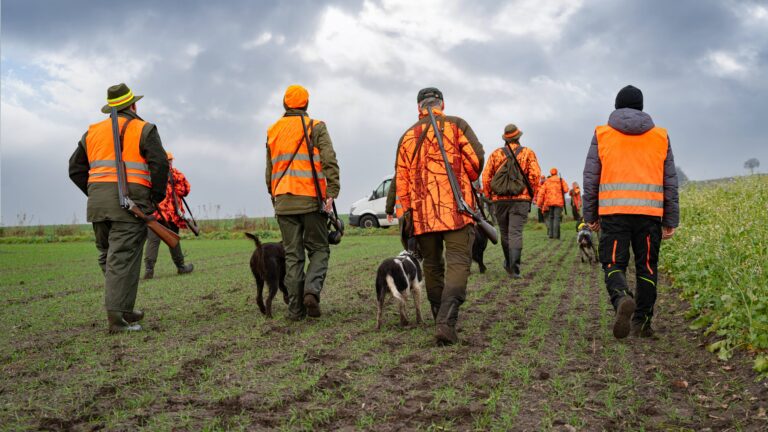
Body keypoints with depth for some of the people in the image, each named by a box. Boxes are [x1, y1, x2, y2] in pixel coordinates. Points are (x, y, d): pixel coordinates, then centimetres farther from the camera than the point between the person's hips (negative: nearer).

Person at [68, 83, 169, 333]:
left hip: (97, 202, 5)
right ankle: (116, 317, -11)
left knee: (108, 257, 15)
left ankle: (125, 310, 20)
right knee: (124, 258, -7)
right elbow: (159, 164, -9)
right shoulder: (143, 130, 3)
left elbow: (76, 169, 16)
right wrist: (156, 198, 1)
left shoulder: (92, 132, 19)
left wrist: (94, 193, 17)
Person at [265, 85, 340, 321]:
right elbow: (330, 162, -10)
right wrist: (332, 193, -12)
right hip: (311, 199, -3)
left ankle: (296, 308, 3)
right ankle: (312, 290, -16)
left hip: (283, 201, 4)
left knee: (292, 255, 6)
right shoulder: (315, 127, 1)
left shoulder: (272, 131, 15)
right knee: (319, 249, 7)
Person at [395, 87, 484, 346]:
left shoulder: (407, 137, 15)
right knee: (458, 263, -7)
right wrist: (468, 180, 15)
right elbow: (476, 158, -5)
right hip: (456, 208, -4)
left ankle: (440, 319, 24)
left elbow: (401, 181, 12)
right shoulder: (456, 125, 5)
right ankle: (446, 322, -24)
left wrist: (406, 213, 16)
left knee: (432, 264, 16)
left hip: (422, 213, 4)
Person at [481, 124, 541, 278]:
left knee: (505, 232, 15)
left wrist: (490, 195, 11)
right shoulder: (528, 153, 4)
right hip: (520, 200, -2)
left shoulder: (496, 154, 8)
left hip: (500, 200, 2)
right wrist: (531, 194, 4)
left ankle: (509, 264, 29)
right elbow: (535, 174, -7)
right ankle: (515, 268, -16)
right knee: (516, 233, -5)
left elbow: (486, 176, 1)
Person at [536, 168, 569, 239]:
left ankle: (550, 234, 5)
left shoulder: (546, 181, 6)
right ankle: (556, 235, -8)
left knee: (549, 218, 10)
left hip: (548, 202, 1)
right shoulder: (561, 180, 5)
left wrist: (539, 203, 2)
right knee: (557, 218, -2)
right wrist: (560, 192, 15)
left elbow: (542, 193, 0)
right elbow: (566, 189, -6)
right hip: (559, 202, -1)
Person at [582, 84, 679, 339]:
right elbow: (670, 181, 10)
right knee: (647, 267, 11)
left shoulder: (601, 134, 7)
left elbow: (590, 178, 4)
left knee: (614, 264, 2)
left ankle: (622, 299, -28)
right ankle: (641, 322, 14)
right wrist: (671, 221, 14)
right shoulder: (660, 136, 11)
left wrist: (590, 216, 11)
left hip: (613, 212, -1)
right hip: (650, 212, 1)